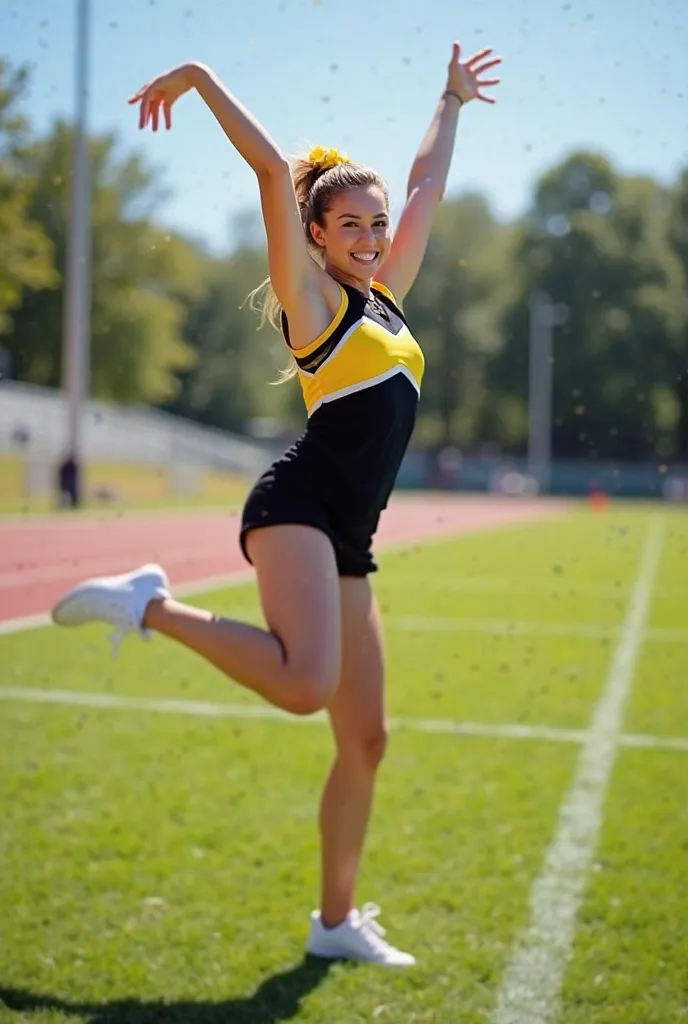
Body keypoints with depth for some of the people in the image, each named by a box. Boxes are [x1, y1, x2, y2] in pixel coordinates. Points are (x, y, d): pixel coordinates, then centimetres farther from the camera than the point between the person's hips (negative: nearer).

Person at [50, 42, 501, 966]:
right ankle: (149, 605, -12)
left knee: (364, 737, 7)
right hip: (300, 507, -8)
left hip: (347, 540, 8)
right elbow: (274, 169, -6)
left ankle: (336, 921, 17)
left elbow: (429, 184, 32)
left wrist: (452, 101, 41)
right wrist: (199, 77, -4)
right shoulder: (313, 298, 2)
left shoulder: (385, 297, 21)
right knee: (304, 683, -31)